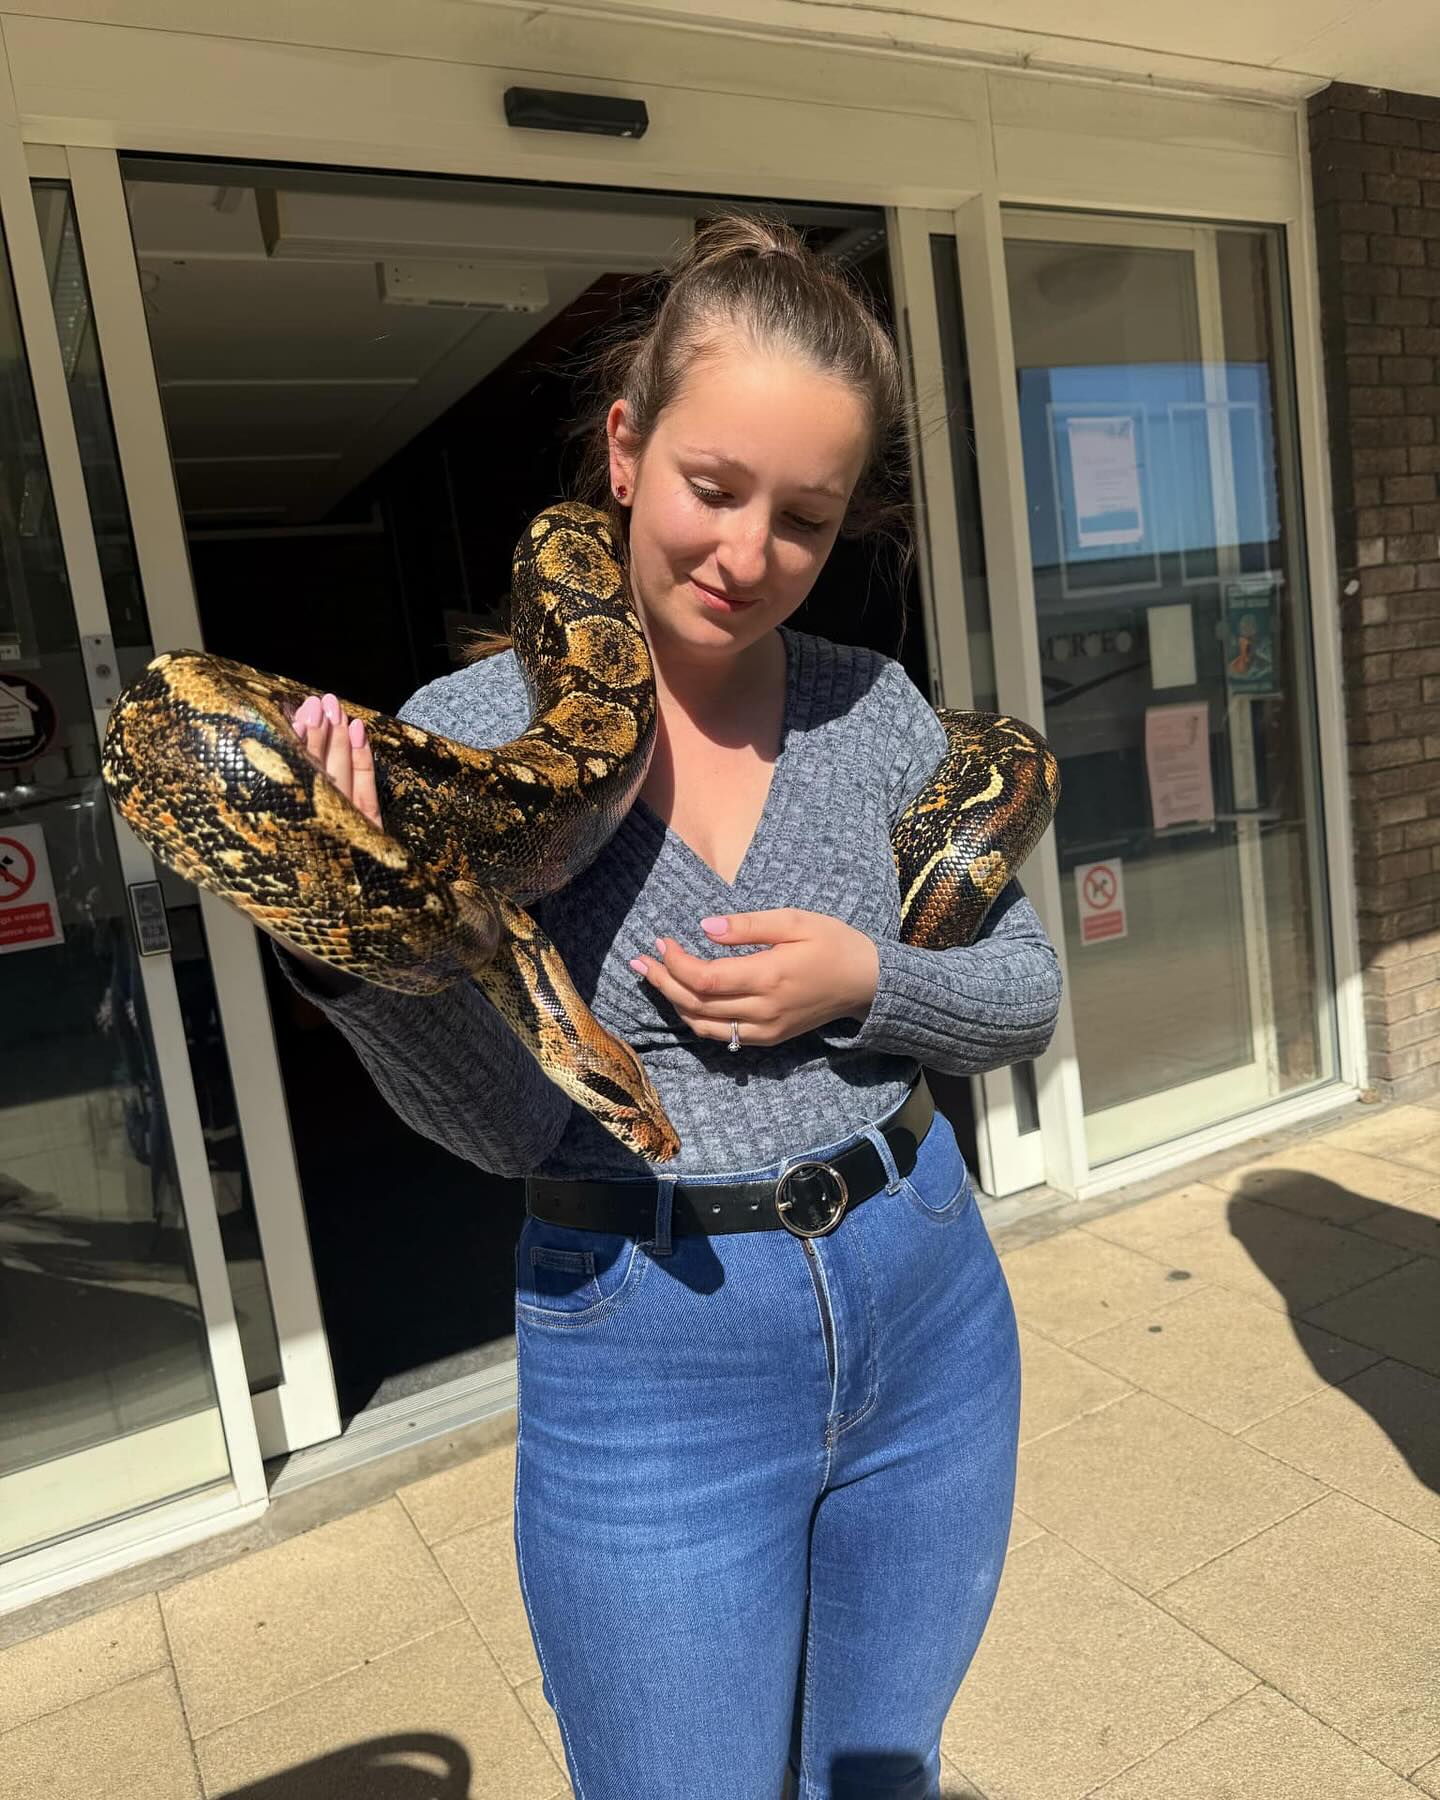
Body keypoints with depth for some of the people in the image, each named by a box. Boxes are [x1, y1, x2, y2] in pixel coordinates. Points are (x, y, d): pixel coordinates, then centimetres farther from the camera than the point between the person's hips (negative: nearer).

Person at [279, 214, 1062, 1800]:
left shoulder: (873, 708, -4)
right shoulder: (467, 735, -12)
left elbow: (1025, 1000, 3)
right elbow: (507, 1125, -13)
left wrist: (868, 982, -17)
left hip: (926, 1313, 4)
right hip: (650, 1370, -3)